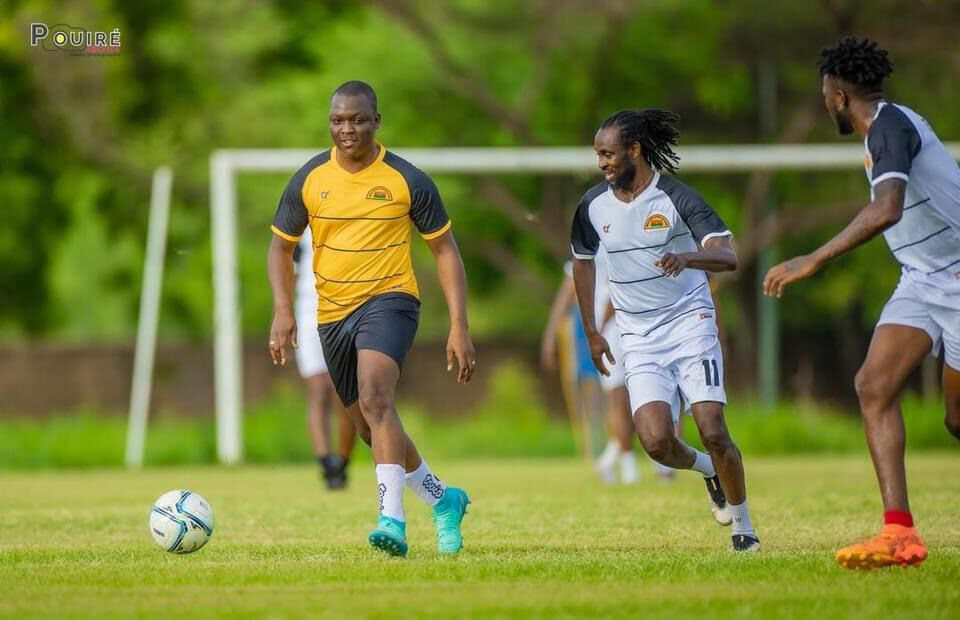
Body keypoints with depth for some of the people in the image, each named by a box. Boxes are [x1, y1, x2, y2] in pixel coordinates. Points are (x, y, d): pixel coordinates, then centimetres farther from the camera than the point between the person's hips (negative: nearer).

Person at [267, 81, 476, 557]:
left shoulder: (406, 180, -7)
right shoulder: (309, 180, 1)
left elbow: (445, 250, 0)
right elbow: (281, 247, 11)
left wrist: (459, 326, -7)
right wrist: (283, 310, -6)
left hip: (388, 300, -5)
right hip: (333, 314, 5)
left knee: (375, 398, -30)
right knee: (370, 426, 13)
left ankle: (392, 519, -36)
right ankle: (443, 500, 35)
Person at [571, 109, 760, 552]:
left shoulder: (676, 198, -12)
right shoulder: (593, 206, 2)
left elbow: (727, 256, -20)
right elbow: (583, 261, 19)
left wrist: (686, 257, -41)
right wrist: (591, 332, 19)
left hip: (690, 324, -3)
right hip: (639, 339, 3)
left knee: (712, 431, -12)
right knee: (656, 441, -15)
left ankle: (743, 527, 7)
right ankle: (706, 469, 19)